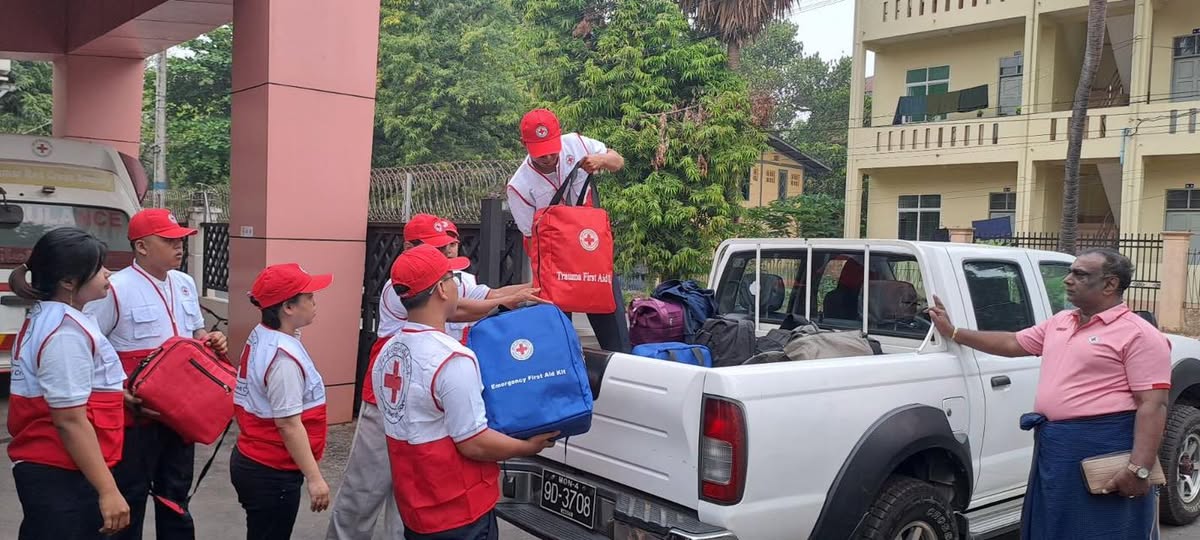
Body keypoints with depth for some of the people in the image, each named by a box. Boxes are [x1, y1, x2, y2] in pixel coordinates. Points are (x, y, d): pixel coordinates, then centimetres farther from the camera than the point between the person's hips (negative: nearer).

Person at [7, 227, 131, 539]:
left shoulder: (48, 317, 11)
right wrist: (107, 490, -23)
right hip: (62, 478, -10)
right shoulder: (66, 333, -21)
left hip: (46, 469, 10)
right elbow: (69, 420, -24)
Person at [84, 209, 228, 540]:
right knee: (129, 498, 6)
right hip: (135, 415, -6)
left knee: (176, 493, 19)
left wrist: (211, 341, -1)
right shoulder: (116, 289, -16)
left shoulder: (186, 284, 8)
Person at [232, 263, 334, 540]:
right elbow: (289, 424, -24)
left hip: (254, 462, 9)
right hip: (272, 473, -9)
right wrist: (314, 477, -19)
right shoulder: (284, 357, -24)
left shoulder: (261, 337, 4)